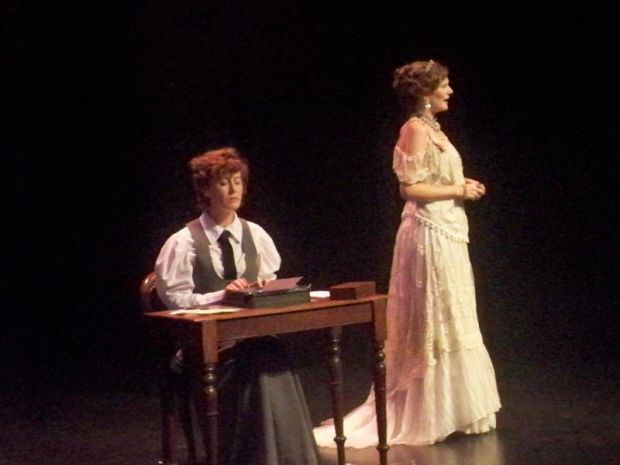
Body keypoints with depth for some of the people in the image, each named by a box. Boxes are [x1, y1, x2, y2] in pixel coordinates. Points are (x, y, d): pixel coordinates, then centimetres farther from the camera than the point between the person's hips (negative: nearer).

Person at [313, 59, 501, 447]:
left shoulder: (432, 128, 15)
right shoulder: (415, 129, -14)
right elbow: (411, 187, -20)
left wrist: (461, 186, 8)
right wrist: (458, 191, -13)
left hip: (446, 233, 10)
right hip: (428, 233, -10)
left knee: (447, 321, 13)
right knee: (435, 321, -4)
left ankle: (448, 409, 20)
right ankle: (437, 414, 4)